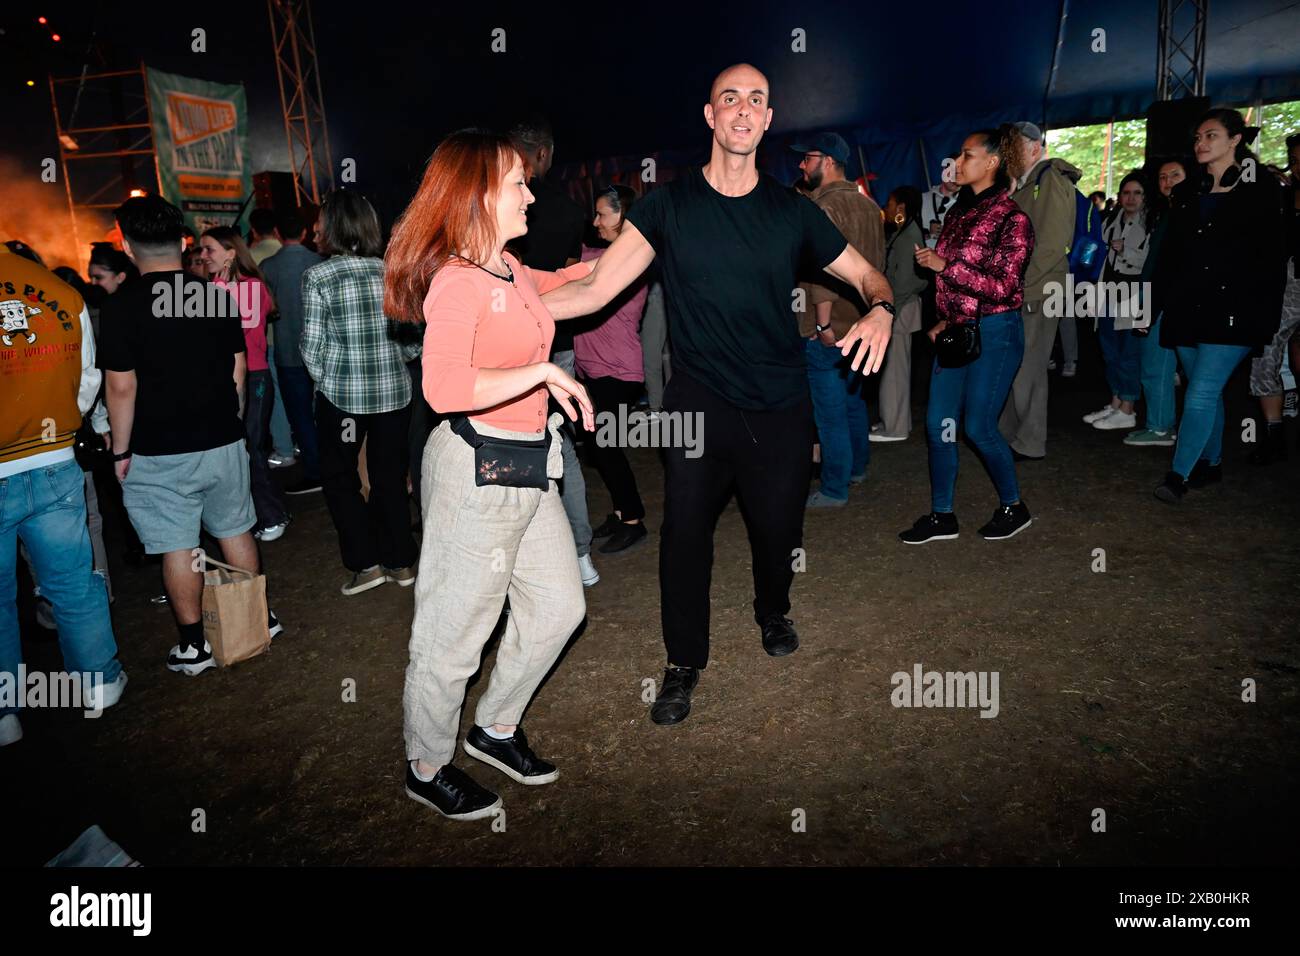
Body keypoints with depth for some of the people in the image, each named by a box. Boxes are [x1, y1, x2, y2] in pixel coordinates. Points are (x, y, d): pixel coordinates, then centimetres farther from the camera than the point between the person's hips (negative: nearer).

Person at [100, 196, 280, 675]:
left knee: (177, 548, 6)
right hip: (223, 441, 4)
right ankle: (259, 617, 28)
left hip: (158, 455, -4)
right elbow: (238, 370, 6)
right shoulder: (218, 297, 0)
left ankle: (194, 646, 15)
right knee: (236, 531, 16)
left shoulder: (120, 307, -12)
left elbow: (122, 387, -12)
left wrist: (121, 450, -2)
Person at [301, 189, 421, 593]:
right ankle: (400, 562, 22)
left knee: (339, 476, 15)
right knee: (390, 477, 14)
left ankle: (365, 563, 12)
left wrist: (323, 380, 8)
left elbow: (312, 345, -8)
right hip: (394, 391, 3)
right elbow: (417, 336, 1)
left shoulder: (317, 276, -8)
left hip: (341, 393, -3)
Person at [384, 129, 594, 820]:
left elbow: (546, 287, 35)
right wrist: (544, 372, -28)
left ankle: (495, 729, 39)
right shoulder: (456, 282, -19)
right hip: (475, 472, -10)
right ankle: (426, 770, 29)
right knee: (455, 635, 6)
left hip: (527, 467, 10)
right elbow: (444, 388, -34)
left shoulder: (507, 269, 10)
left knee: (559, 606, 19)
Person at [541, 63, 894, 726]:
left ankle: (772, 614, 47)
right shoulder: (667, 206, -2)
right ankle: (684, 664, 24)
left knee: (778, 529, 12)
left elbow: (866, 274, 10)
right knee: (684, 535, 1)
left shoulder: (791, 212, 3)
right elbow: (596, 288, -8)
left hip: (780, 409, 2)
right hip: (697, 405, -1)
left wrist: (879, 311, -14)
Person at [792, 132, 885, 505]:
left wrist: (823, 323, -20)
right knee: (854, 399, 21)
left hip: (829, 327, -9)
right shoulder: (868, 204, 12)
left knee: (830, 409, -2)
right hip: (861, 321, 9)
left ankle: (834, 489, 5)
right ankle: (857, 467, 35)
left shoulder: (825, 205, -15)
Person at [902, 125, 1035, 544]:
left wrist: (943, 265, -18)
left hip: (994, 332, -7)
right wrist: (945, 320, 12)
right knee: (938, 422, 5)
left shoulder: (1011, 217, -12)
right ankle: (941, 516, 16)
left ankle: (1014, 508, 21)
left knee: (979, 427, -1)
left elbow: (1003, 287, -18)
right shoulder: (960, 210, 10)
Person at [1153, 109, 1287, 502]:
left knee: (1202, 393, -12)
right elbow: (1169, 253, 16)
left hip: (1233, 312, -5)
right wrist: (1160, 300, 8)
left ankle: (1179, 475, -8)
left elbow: (1272, 259, -3)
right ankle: (1211, 464, 24)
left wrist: (1265, 316, -8)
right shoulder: (1187, 193, 13)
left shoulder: (1261, 190, -1)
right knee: (1206, 391, 13)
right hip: (1188, 309, 5)